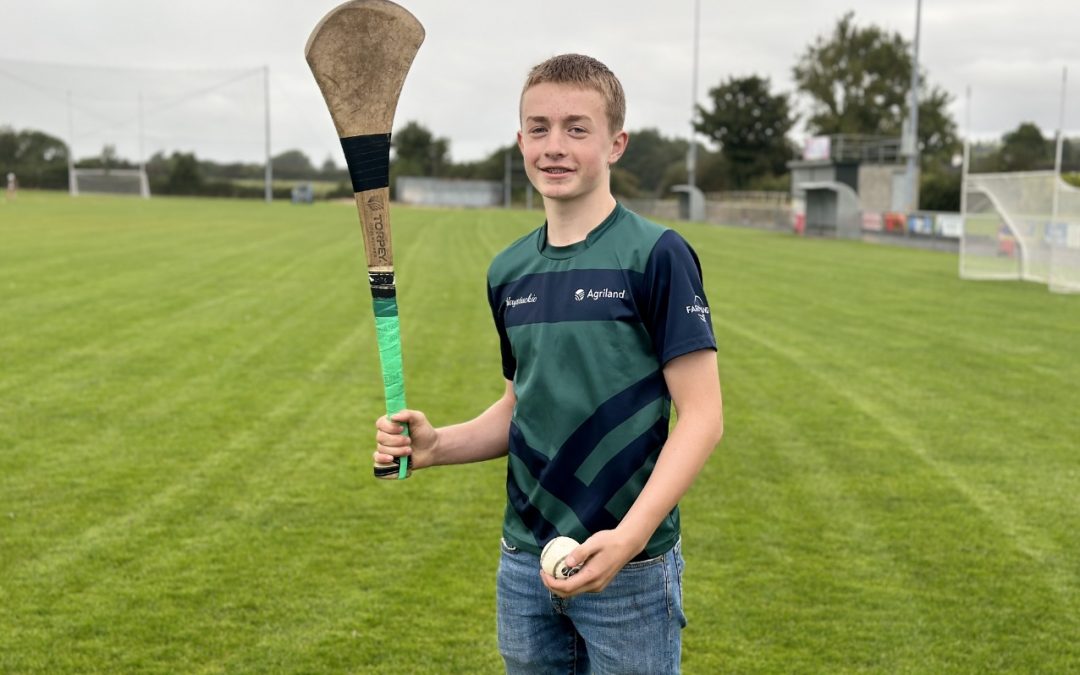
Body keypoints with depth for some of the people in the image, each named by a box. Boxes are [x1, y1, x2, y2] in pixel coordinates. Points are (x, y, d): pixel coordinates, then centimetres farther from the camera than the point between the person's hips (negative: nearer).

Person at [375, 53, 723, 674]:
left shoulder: (656, 254, -11)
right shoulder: (509, 271, 6)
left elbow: (702, 416, -13)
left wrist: (629, 536, -24)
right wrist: (437, 445, -2)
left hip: (630, 569, -5)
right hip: (524, 565, 5)